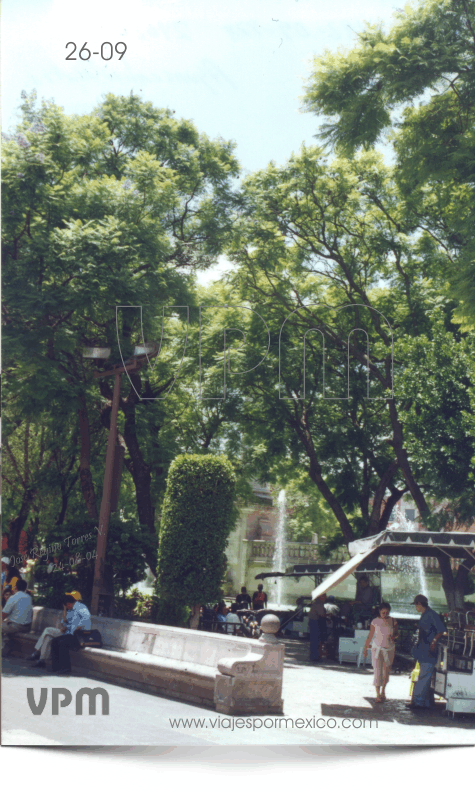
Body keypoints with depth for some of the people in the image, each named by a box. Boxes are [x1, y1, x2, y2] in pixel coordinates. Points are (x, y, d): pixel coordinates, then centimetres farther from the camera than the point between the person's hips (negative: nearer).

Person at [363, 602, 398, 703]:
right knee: (378, 671, -7)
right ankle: (378, 694, 1)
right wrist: (365, 648, 3)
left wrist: (394, 636, -15)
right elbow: (370, 636, 1)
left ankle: (383, 691, 32)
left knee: (387, 671, 9)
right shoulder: (375, 622, -6)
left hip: (389, 649, 2)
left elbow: (397, 634, 8)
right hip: (377, 648, -2)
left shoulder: (393, 621, -1)